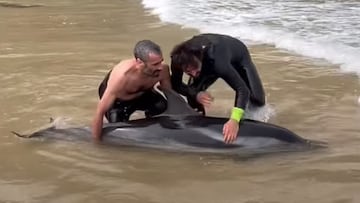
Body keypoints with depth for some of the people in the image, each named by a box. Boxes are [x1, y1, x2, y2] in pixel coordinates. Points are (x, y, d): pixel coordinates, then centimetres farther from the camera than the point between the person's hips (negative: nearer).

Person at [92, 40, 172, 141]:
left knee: (162, 107, -25)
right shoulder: (121, 75, -44)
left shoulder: (163, 69, -32)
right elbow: (100, 111, -38)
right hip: (116, 98, -3)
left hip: (142, 93, 3)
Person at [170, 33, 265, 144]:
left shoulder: (217, 60, -50)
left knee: (258, 100, -8)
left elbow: (242, 89, -55)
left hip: (238, 53, -2)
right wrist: (195, 94, -42)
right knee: (193, 92, -20)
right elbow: (176, 84, -21)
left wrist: (234, 120, -70)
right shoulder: (179, 59, -37)